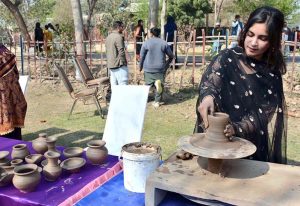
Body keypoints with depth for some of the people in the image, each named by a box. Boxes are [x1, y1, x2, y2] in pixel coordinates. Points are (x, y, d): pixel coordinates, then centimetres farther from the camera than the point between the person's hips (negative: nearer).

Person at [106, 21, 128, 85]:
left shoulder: (108, 37, 15)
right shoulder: (118, 37, -14)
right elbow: (121, 52, -19)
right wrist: (123, 62, -9)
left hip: (110, 65, 9)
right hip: (119, 65, -9)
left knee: (113, 84, 12)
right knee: (123, 84, -6)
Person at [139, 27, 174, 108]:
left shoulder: (146, 43, -1)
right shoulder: (164, 43, 3)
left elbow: (142, 56, -1)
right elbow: (171, 56, 8)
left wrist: (140, 67, 12)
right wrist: (166, 65, 23)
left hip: (148, 68, 0)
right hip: (160, 68, 1)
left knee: (148, 84, 10)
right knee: (160, 84, 7)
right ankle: (157, 101, 1)